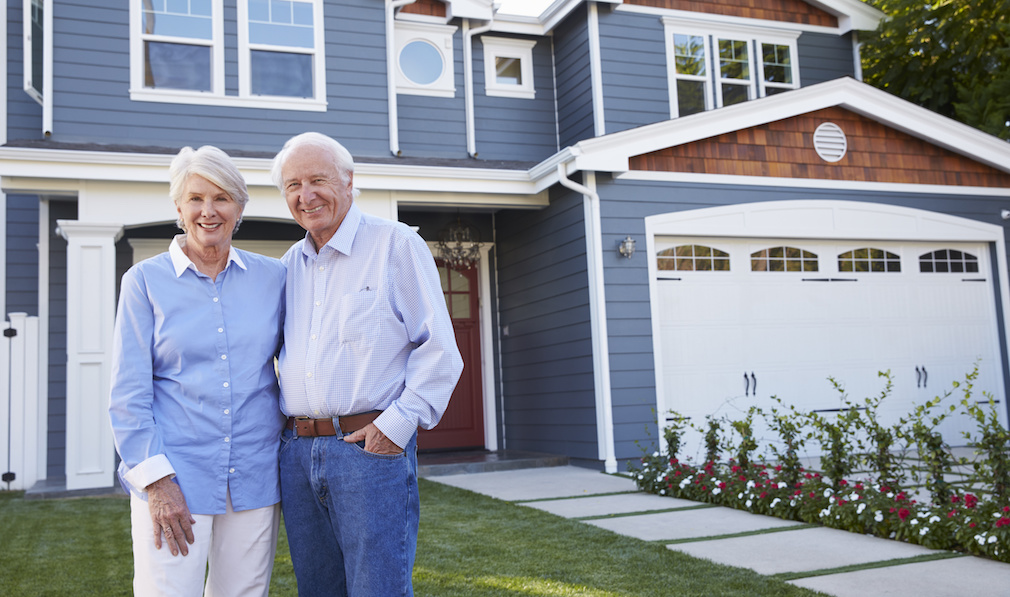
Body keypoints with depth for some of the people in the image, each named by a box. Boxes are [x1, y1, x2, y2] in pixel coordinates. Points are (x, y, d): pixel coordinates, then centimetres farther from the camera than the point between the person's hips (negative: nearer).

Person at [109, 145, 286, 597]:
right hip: (174, 479, -2)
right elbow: (128, 393, -2)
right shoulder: (145, 280, 1)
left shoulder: (272, 277, 6)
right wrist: (157, 481, -9)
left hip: (255, 478, 3)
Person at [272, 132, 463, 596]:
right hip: (297, 453, 6)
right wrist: (288, 430, 12)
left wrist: (397, 423, -14)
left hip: (372, 449, -6)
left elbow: (439, 349, -7)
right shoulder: (288, 266, 15)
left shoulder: (396, 244, -3)